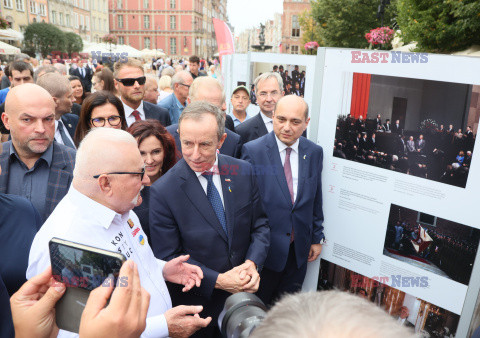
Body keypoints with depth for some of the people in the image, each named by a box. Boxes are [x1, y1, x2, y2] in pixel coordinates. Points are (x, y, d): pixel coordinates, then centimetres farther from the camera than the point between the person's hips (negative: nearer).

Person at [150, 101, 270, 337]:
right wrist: (218, 280, -20)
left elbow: (260, 225, 0)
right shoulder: (162, 191, -18)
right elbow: (168, 257, -14)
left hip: (244, 291, 4)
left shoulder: (243, 171, -8)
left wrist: (252, 263, -17)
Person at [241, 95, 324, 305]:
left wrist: (317, 238, 10)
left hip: (299, 249, 4)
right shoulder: (253, 150, -13)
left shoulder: (314, 152, 0)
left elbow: (316, 199, 8)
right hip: (265, 247, -3)